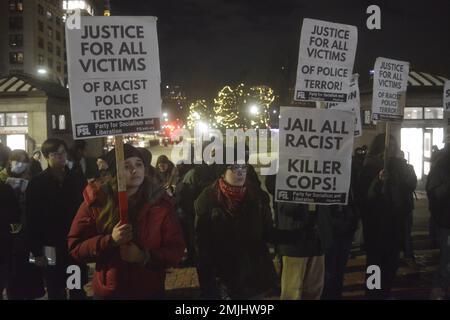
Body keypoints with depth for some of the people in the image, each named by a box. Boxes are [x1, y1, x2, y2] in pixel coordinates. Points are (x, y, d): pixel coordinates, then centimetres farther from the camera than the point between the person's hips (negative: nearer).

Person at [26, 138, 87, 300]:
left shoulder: (77, 178, 2)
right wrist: (36, 251, -8)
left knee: (79, 290, 14)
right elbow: (32, 220, -5)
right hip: (51, 247, -2)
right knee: (56, 291, 13)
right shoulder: (37, 183, -4)